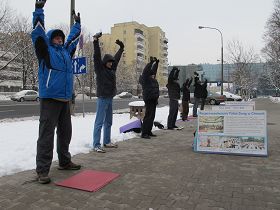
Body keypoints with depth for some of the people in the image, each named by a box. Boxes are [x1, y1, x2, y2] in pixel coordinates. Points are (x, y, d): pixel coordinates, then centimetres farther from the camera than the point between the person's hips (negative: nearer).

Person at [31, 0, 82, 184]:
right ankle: (42, 170, 1)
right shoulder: (46, 51, 3)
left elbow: (73, 38, 33)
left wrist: (77, 23, 41)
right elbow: (38, 33, -7)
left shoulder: (66, 51, 19)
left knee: (65, 132, 14)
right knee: (47, 134, -5)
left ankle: (65, 161, 29)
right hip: (50, 99, -7)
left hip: (65, 100, 7)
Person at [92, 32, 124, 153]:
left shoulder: (112, 69, 12)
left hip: (110, 98, 8)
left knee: (108, 122, 14)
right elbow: (96, 56, -16)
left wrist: (121, 47, 34)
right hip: (102, 98, -8)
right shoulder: (99, 68, -5)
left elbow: (117, 58, 25)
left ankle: (107, 142, 25)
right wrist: (96, 41, -23)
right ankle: (96, 145, -4)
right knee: (99, 122, -7)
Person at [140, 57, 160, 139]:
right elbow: (146, 70, -23)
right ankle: (144, 133, -5)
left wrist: (156, 63, 27)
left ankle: (149, 131, 21)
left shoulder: (152, 79, 16)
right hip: (149, 99, -9)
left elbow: (154, 70, 32)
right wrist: (151, 62, -23)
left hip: (153, 99, 9)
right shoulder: (145, 78, -7)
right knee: (148, 116, -10)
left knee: (152, 116, 12)